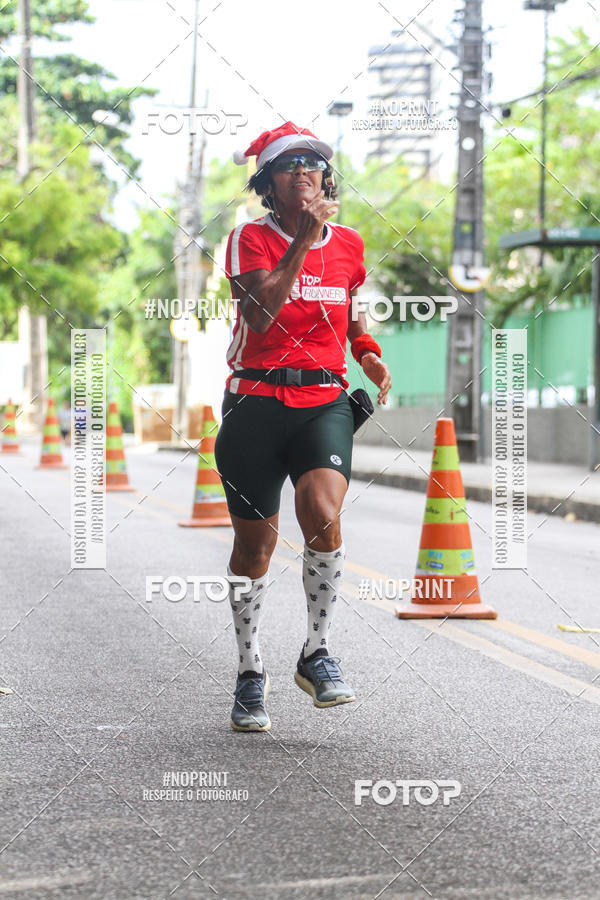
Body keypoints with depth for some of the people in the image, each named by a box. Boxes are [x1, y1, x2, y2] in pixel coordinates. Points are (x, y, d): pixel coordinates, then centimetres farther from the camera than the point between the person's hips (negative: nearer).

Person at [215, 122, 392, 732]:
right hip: (257, 402, -1)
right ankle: (250, 673, 25)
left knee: (322, 517, -24)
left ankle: (316, 653, -4)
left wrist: (369, 356, 6)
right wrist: (304, 239, -18)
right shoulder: (250, 238, -3)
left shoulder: (348, 244, 10)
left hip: (325, 402, 2)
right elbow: (260, 314, -19)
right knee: (254, 546, 6)